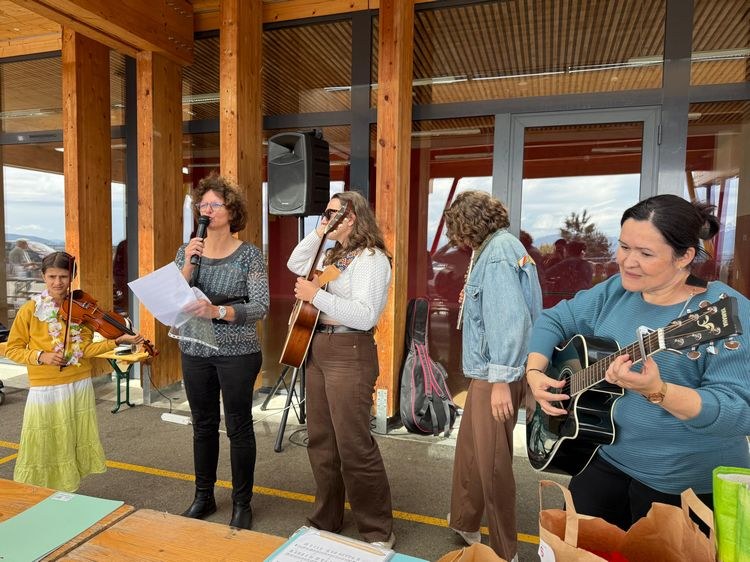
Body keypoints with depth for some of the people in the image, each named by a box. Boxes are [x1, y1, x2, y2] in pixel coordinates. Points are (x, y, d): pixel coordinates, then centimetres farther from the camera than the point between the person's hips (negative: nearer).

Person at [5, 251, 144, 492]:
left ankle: (68, 493, 29)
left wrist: (117, 341, -19)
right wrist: (41, 356, -17)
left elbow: (85, 349, -7)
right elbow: (12, 350, -1)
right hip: (45, 390, -2)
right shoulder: (30, 310, -6)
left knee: (73, 447, 12)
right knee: (43, 449, 4)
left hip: (80, 388, 3)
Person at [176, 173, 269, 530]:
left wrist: (217, 311, -29)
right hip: (195, 352, 4)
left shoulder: (249, 255, -8)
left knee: (239, 427, 6)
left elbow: (260, 307, -15)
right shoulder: (187, 251, 4)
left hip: (237, 353, -4)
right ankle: (203, 496, 34)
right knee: (203, 426, 16)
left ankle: (242, 502, 24)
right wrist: (188, 265, -16)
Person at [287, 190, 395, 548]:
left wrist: (316, 295, -23)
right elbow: (295, 264, 26)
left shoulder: (372, 259, -12)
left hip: (350, 354, -9)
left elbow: (366, 316, -23)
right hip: (317, 350, 9)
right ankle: (326, 520, 33)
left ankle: (379, 533, 14)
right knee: (321, 442, 16)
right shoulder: (333, 256, 14)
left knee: (354, 447, -3)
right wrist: (317, 234, 12)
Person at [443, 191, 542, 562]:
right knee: (469, 452, 22)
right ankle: (465, 522, 41)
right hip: (487, 372, 10)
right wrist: (472, 302, 10)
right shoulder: (498, 247, 14)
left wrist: (501, 379, -26)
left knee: (491, 462, 3)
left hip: (495, 375, -10)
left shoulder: (498, 251, -17)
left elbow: (510, 319, -26)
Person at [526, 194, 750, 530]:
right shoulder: (617, 290, -2)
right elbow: (555, 319, 6)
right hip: (606, 459, 5)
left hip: (686, 486, -5)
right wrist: (535, 372, -8)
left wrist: (657, 391, -41)